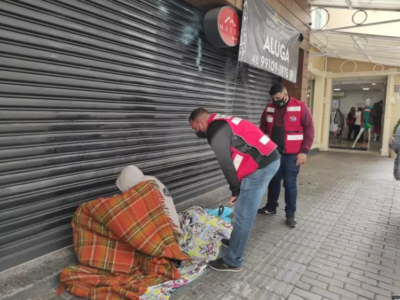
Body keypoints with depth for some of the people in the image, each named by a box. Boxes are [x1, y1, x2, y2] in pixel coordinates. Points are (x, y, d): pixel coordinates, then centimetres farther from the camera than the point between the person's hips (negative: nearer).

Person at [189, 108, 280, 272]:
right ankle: (236, 240, 39)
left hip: (261, 165, -10)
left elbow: (226, 163, -16)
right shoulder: (222, 123, 20)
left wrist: (235, 190, -5)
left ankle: (233, 261, 10)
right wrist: (237, 189, 18)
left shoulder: (214, 131, -11)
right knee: (244, 211, 22)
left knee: (243, 214, -2)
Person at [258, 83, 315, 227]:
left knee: (290, 184, 3)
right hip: (273, 153, 4)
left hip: (292, 155, -4)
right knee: (273, 181, 15)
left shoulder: (301, 108, -7)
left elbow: (309, 130, -7)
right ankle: (271, 207, 33)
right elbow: (263, 130, 13)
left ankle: (290, 214, 18)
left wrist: (304, 151, -11)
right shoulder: (269, 108, 6)